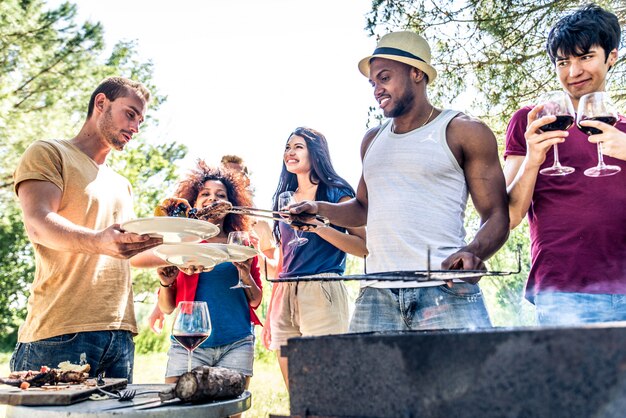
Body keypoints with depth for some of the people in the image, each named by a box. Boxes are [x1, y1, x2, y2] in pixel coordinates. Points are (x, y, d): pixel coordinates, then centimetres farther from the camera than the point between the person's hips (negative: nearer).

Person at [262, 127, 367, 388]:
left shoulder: (336, 192, 2)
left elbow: (364, 247, -8)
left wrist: (318, 226, -18)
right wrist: (269, 315, 18)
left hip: (322, 291, -6)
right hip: (284, 297, 6)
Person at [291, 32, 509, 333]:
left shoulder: (463, 132, 3)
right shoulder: (373, 140, 20)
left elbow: (496, 217, 0)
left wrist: (473, 252, -20)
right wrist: (320, 209, 10)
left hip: (446, 293, -4)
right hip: (376, 296, 5)